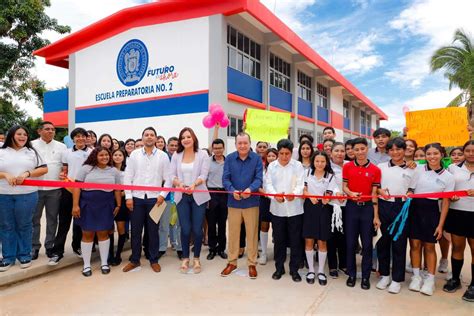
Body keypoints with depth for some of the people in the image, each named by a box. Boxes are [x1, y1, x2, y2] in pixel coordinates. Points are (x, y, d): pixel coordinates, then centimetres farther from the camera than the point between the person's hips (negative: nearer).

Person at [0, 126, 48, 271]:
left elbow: (44, 169, 2)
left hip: (27, 195, -1)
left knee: (24, 226, 7)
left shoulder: (32, 152, 8)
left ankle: (24, 255, 19)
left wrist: (27, 173, -11)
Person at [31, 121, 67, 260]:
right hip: (35, 188, -1)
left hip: (55, 188, 1)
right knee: (34, 218, 7)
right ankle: (34, 246, 19)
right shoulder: (32, 145, 4)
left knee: (52, 218, 8)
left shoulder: (61, 146, 7)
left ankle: (49, 245, 20)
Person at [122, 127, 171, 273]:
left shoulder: (163, 156, 2)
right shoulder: (134, 154, 4)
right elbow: (128, 177, 3)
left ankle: (154, 260, 22)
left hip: (154, 198, -1)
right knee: (135, 230, 9)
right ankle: (134, 260, 24)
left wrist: (162, 195, -8)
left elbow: (168, 178, 2)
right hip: (137, 198, 1)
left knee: (153, 231, 8)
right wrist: (128, 197, -3)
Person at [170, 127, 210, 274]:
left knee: (197, 229, 2)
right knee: (185, 229, 3)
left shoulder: (203, 154, -1)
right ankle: (185, 258, 21)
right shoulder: (176, 155, 6)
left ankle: (196, 259, 21)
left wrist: (194, 184, -28)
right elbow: (172, 175, 1)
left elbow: (203, 175, -9)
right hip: (182, 196, 2)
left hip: (198, 196, -1)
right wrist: (179, 184, -20)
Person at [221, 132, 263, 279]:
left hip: (251, 202, -1)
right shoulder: (229, 158, -1)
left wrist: (250, 189, -29)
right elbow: (225, 179, -5)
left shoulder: (257, 158, -4)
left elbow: (259, 178, -10)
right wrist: (232, 190, -24)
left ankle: (252, 264, 24)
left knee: (252, 234, 8)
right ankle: (232, 262, 27)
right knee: (233, 233, 12)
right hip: (233, 202, 1)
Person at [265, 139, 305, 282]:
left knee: (295, 240, 6)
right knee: (278, 240, 11)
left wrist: (294, 193, -29)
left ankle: (294, 269, 22)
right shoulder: (272, 166, 5)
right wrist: (275, 195, -23)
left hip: (294, 208, -1)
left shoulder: (298, 165, 1)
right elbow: (268, 184, -3)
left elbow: (301, 184, -7)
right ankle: (279, 268, 27)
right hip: (277, 208, 1)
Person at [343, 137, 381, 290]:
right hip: (352, 207, 1)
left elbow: (374, 193, -1)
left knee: (367, 243, 6)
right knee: (350, 242, 7)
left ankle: (366, 276, 22)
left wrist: (376, 216, -3)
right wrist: (351, 193, -20)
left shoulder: (375, 170, -1)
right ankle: (351, 274, 23)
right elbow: (344, 186, 3)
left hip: (368, 207, 0)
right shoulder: (347, 167, 0)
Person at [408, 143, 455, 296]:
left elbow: (446, 202, 0)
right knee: (415, 243, 5)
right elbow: (409, 189, 3)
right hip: (415, 208, 1)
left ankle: (430, 279, 21)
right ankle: (416, 276, 21)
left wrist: (440, 225, -2)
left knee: (429, 246, 8)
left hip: (432, 211, 0)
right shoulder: (418, 169, -1)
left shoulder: (448, 177, -1)